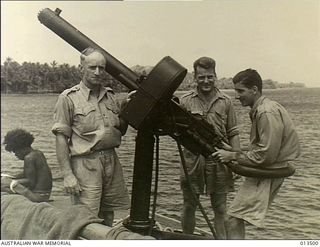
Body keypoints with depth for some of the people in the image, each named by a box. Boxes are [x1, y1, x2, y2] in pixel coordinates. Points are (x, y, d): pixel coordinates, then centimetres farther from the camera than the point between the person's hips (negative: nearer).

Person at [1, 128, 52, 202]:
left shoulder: (29, 158, -17)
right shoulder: (38, 153, 11)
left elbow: (31, 182, -19)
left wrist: (15, 182, -9)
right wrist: (10, 177, 16)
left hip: (37, 195, -10)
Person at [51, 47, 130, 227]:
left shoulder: (111, 96, 12)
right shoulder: (69, 98, -4)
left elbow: (121, 130, 19)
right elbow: (61, 138, -8)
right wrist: (67, 174, -14)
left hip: (111, 160, 5)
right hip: (85, 164, -5)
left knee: (108, 217, 15)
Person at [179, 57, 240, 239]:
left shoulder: (225, 102, 4)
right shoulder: (185, 101, 2)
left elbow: (233, 133, 6)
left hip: (219, 161, 0)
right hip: (193, 160, 0)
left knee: (220, 208, 8)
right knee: (189, 205, 11)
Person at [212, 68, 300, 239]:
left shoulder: (267, 113, -19)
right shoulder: (259, 109, 12)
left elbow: (267, 155, -23)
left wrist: (233, 156, -16)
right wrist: (237, 159, 6)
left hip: (268, 173, -10)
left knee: (235, 217, -15)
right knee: (236, 217, 13)